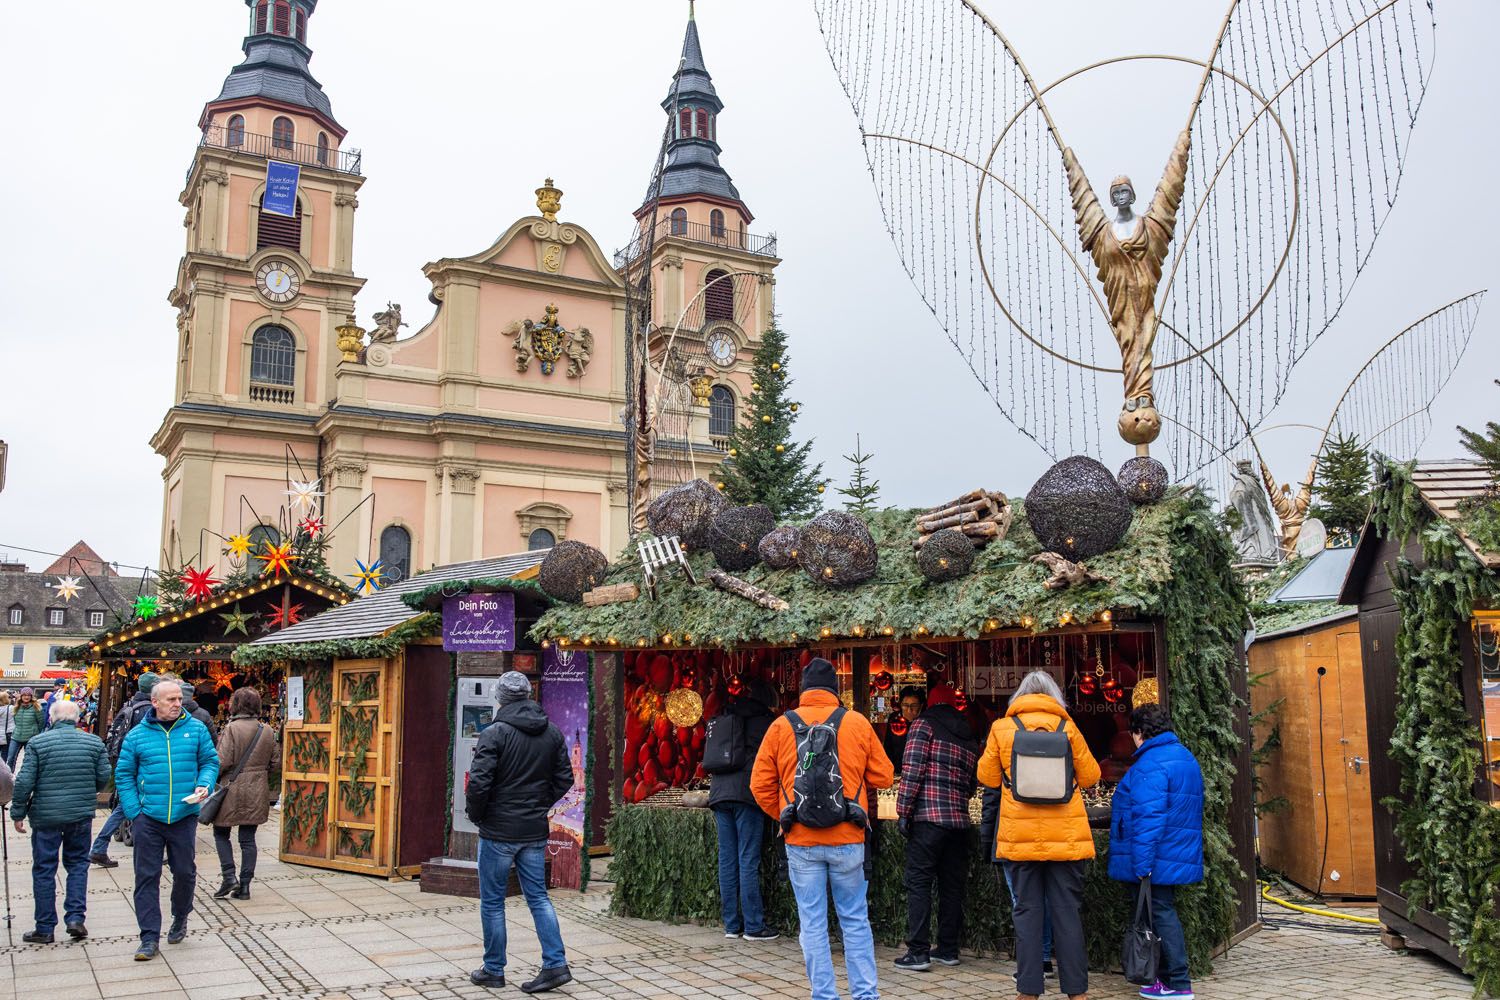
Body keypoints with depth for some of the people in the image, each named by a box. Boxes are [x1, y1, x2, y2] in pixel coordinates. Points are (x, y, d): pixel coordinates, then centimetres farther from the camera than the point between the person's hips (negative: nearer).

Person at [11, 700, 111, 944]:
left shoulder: (37, 743, -8)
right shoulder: (95, 742, -1)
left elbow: (24, 782, -9)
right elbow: (104, 778, 2)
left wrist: (18, 813, 1)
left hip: (46, 816, -2)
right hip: (81, 815, 2)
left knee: (44, 869, 8)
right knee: (78, 864, 15)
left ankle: (45, 928, 14)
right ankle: (75, 917, 4)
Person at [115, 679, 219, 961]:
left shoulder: (195, 729, 2)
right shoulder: (137, 735, 1)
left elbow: (210, 761, 9)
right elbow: (124, 774, 5)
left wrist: (204, 785, -10)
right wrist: (133, 811, -3)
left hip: (184, 816, 1)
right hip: (148, 818, 0)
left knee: (184, 872, 10)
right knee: (147, 876, 1)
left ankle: (180, 918, 36)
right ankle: (149, 937, 8)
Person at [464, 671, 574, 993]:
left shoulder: (495, 733, -14)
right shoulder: (552, 733, 4)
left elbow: (479, 782, -18)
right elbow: (564, 779, 8)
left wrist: (476, 815, -2)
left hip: (498, 831, -5)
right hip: (535, 832, 5)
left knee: (492, 902, 8)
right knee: (538, 897, 12)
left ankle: (493, 970, 16)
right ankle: (555, 964, 5)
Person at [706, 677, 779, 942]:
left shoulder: (724, 718, 19)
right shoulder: (766, 720, 2)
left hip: (719, 793, 6)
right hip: (747, 793, -5)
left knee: (727, 861, 7)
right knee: (748, 861, -4)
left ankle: (731, 924, 11)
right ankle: (753, 926, -1)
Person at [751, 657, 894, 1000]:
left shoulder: (781, 726, 1)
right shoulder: (858, 723, 0)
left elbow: (760, 784, 2)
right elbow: (883, 776, 4)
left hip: (800, 841, 0)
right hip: (848, 840, 0)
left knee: (813, 923, 8)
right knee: (855, 920, 11)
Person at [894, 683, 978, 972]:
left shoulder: (924, 725, -1)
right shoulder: (969, 738, 17)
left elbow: (912, 770, -11)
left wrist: (903, 811, -9)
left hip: (927, 818, -6)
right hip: (959, 819, 6)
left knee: (919, 884, -2)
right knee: (952, 887, 12)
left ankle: (918, 953, -5)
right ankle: (948, 949, 19)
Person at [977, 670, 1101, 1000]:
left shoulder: (1002, 728, 1)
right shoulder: (1067, 727, 1)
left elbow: (988, 777, 6)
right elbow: (1090, 777, 5)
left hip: (1019, 836, 0)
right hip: (1066, 837, 0)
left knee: (1027, 911, 6)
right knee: (1068, 912, 6)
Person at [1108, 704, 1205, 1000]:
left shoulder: (1150, 764, -19)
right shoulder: (1185, 757, 14)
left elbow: (1148, 818, -25)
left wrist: (1142, 865, -23)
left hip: (1156, 861, -10)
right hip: (1179, 858, 10)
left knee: (1162, 915, -2)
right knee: (1165, 913, 16)